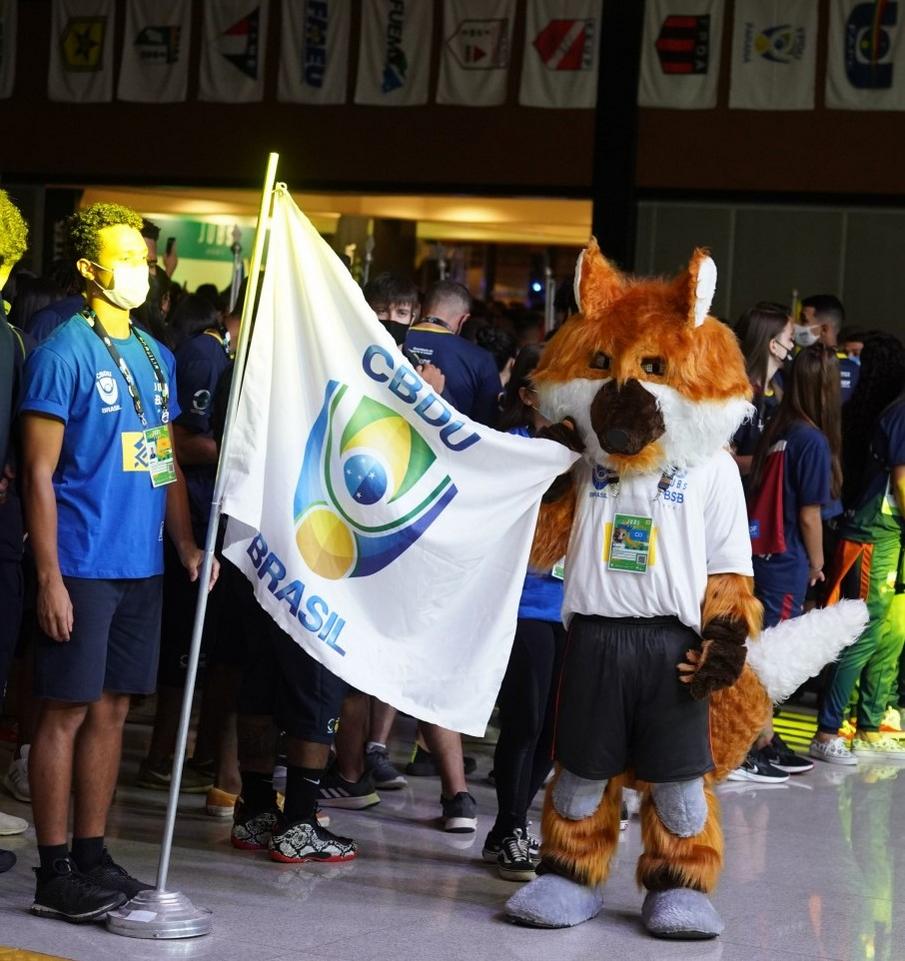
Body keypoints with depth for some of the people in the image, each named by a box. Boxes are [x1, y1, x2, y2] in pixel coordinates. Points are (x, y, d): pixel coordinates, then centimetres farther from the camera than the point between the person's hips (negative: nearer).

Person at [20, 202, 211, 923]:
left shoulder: (157, 357, 13)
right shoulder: (64, 354, -9)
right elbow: (39, 472, -11)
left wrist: (187, 544, 8)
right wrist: (48, 576, -15)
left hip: (141, 565, 7)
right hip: (82, 566, -7)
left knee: (111, 708, 11)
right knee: (66, 710, -2)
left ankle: (92, 856, 19)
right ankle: (55, 875, 3)